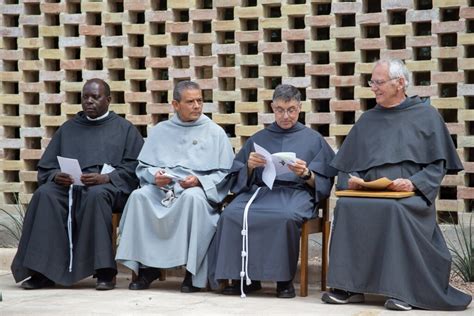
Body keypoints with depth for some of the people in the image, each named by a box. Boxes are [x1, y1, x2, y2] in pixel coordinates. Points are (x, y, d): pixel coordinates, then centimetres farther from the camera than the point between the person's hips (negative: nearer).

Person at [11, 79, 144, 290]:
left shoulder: (124, 129, 17)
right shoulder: (68, 128, 26)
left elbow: (134, 168, 3)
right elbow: (45, 167, 19)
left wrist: (105, 178, -14)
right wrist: (56, 176, -5)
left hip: (108, 187, -3)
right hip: (67, 185, 3)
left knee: (95, 195, -39)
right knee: (44, 195, -30)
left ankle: (104, 271, -37)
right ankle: (43, 271, -33)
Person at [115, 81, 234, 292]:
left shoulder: (215, 132, 12)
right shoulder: (160, 131, 19)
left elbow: (225, 173, 5)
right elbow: (143, 166, 15)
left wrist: (199, 181, -12)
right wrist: (155, 175, -8)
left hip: (198, 189, -2)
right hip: (161, 188, 3)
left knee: (193, 197, -38)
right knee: (138, 197, -29)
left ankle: (193, 272, -31)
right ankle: (146, 266, -23)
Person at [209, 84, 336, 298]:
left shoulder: (313, 140, 16)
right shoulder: (258, 139, 22)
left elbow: (321, 183, 10)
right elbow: (239, 178, 18)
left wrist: (306, 174, -10)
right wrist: (249, 167, -4)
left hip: (295, 193, -2)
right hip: (258, 191, 3)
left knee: (285, 218, -40)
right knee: (231, 214, -32)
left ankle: (284, 279, -24)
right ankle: (245, 277, -23)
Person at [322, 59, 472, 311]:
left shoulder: (426, 115, 9)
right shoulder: (367, 120, 20)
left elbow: (437, 166, 4)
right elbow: (346, 165, 20)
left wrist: (413, 183, -14)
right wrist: (351, 179, -3)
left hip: (409, 196, -3)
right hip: (369, 194, 4)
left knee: (395, 210, -38)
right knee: (346, 207, -29)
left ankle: (401, 290, -31)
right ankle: (349, 287, -26)